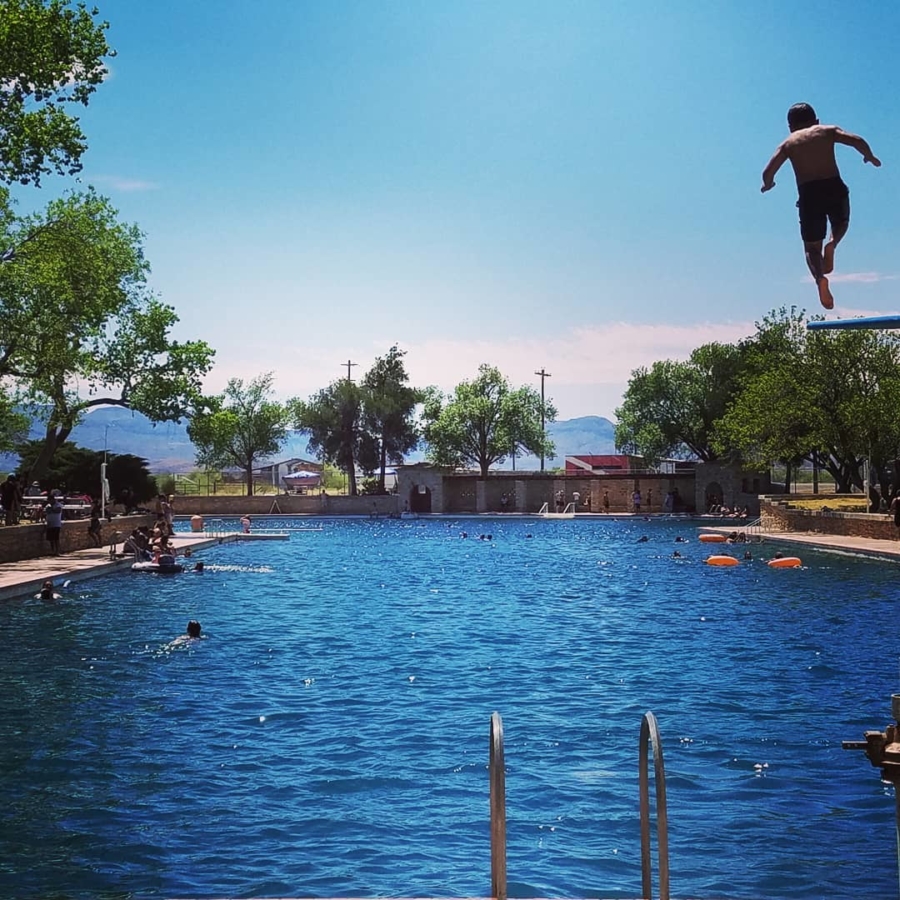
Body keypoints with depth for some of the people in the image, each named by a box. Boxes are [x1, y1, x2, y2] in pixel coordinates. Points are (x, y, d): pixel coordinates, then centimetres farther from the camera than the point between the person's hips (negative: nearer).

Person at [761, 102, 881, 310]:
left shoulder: (788, 143, 14)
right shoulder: (828, 131, 15)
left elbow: (768, 172, 4)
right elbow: (858, 141, 1)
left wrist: (768, 184, 25)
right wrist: (870, 157, 19)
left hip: (808, 193, 0)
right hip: (834, 187, 0)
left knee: (811, 246, 10)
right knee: (841, 223, 32)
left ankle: (820, 278, -22)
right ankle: (832, 244, -3)